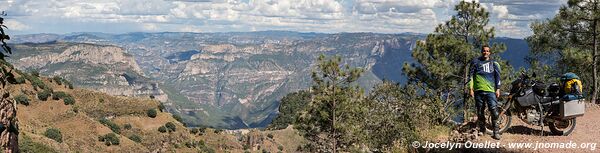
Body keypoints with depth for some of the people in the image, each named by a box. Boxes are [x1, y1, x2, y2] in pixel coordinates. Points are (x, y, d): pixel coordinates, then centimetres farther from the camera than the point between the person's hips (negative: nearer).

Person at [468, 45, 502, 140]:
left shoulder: (493, 63, 13)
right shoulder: (476, 61, 10)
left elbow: (497, 76, 14)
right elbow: (471, 75, 7)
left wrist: (498, 89, 4)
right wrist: (470, 88, -1)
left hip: (490, 90, 0)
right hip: (478, 90, 0)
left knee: (494, 110, -13)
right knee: (480, 112, 5)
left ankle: (496, 131, -9)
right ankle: (482, 129, 19)